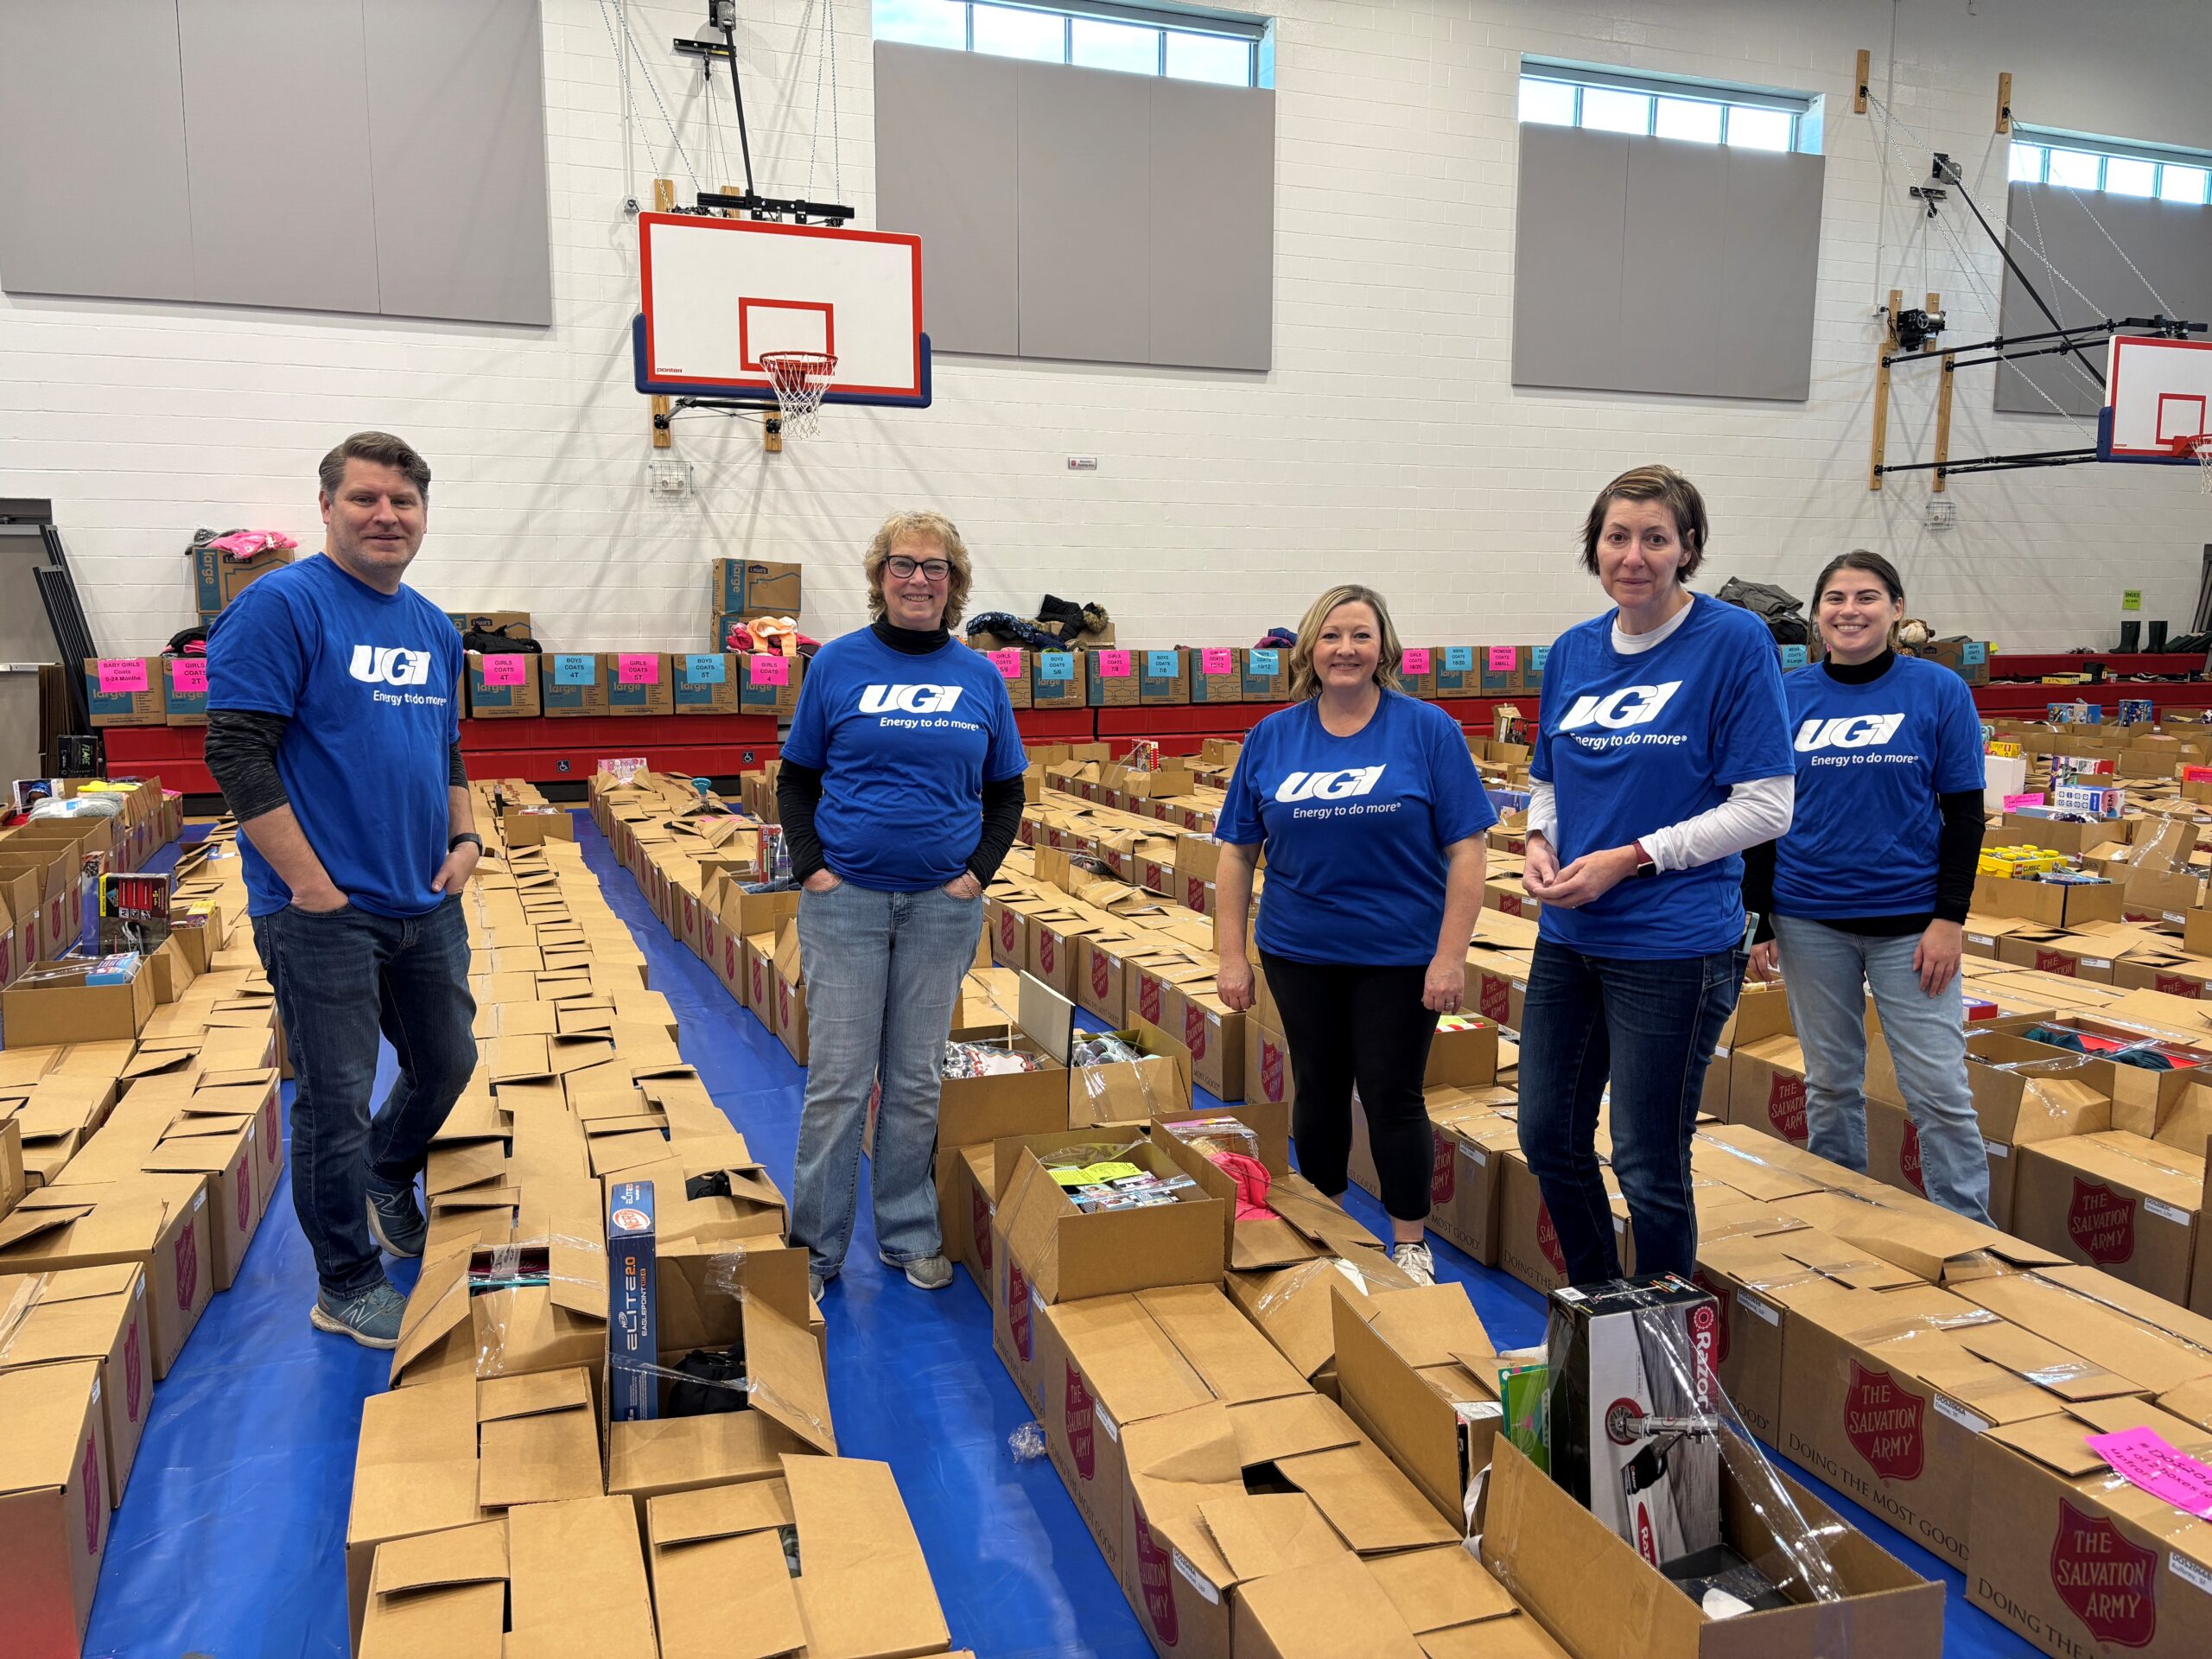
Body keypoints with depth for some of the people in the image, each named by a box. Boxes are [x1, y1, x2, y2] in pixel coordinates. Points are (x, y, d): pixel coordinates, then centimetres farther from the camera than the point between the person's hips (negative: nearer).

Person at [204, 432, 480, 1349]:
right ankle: (348, 1287, 22)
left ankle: (387, 1185, 47)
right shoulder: (282, 604, -11)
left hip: (428, 904, 7)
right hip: (324, 914, -7)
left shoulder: (435, 629, 11)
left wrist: (464, 837, 5)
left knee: (448, 1065, 19)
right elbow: (236, 752, -16)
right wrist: (311, 885, -17)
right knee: (337, 1101, 4)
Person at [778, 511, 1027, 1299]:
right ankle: (814, 1248, 16)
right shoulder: (838, 663, 0)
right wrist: (810, 867, -7)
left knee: (915, 1079, 11)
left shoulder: (979, 676, 5)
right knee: (838, 1079, 2)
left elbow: (1005, 792, 11)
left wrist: (979, 871, -2)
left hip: (942, 905, 2)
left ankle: (909, 1234, 26)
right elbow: (796, 781, 5)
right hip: (845, 900, -2)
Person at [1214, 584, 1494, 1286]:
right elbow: (1237, 853, 4)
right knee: (1319, 1090, 15)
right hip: (1299, 953, 3)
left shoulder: (1428, 730, -7)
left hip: (1400, 955, -3)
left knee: (1392, 1097, 5)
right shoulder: (1271, 738, 1)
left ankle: (1411, 1247, 23)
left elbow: (1466, 849, -8)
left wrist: (1450, 956, -14)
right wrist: (1231, 956, 0)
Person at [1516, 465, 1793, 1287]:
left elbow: (1764, 809, -12)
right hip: (1568, 939, 6)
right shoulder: (1573, 651, 6)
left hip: (1673, 945, -6)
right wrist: (1541, 841, -4)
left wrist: (1629, 859, -18)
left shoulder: (1735, 641, -10)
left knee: (1647, 1165, 5)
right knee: (1549, 1138, 14)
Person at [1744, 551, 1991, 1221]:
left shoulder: (1939, 691, -3)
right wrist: (1757, 920, 2)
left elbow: (1964, 813, -1)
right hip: (1809, 920, 2)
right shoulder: (1786, 697, 1)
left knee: (1939, 1088, 1)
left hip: (1910, 921, -1)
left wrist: (1951, 917, -8)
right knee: (1830, 1081, 12)